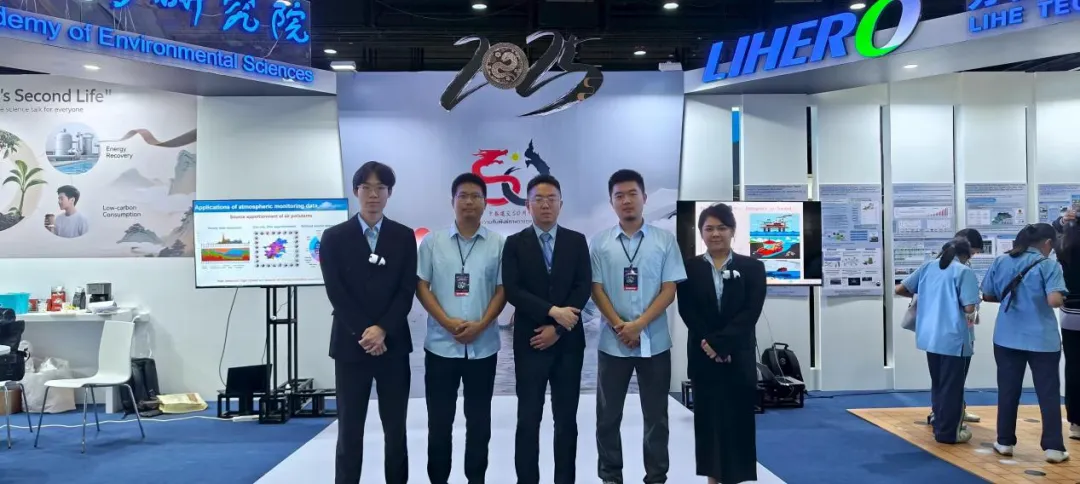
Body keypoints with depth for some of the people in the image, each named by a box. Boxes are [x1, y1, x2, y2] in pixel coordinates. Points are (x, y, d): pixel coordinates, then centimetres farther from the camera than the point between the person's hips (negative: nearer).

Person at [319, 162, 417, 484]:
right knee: (350, 429, 4)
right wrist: (363, 333, -13)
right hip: (351, 345, -1)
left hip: (393, 344, 1)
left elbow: (407, 291, -2)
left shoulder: (404, 237, 5)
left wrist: (382, 330, -13)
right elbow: (336, 293, -5)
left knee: (396, 429, 8)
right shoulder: (334, 237, 2)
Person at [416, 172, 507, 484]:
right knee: (439, 421, 7)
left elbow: (502, 291, 1)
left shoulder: (498, 244, 1)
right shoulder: (432, 242, 1)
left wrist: (480, 325, -12)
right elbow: (421, 287, 1)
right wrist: (448, 322, -11)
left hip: (483, 346, 0)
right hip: (441, 345, 0)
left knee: (479, 420, 10)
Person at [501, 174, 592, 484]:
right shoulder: (515, 243, 3)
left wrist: (556, 328, -10)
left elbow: (584, 288, -1)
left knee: (566, 418, 7)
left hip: (568, 340, 1)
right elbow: (512, 291, -7)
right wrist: (553, 311, -17)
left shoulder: (577, 241, 7)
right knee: (528, 419, 2)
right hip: (530, 341, -1)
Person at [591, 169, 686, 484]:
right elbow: (596, 290, 0)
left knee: (656, 416, 8)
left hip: (654, 342, 0)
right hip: (612, 342, 1)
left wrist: (639, 324, -13)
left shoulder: (665, 240, 1)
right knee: (608, 415, 8)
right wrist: (619, 327, -11)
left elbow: (669, 290, -3)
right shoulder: (599, 243, 2)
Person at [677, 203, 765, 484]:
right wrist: (707, 344, -14)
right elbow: (686, 311, -3)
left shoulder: (752, 267, 2)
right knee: (708, 416, 6)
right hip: (703, 355, 1)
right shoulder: (689, 268, 4)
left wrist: (720, 342, -16)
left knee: (737, 418, 1)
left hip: (739, 355, -1)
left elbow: (751, 312, -7)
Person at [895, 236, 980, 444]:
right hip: (954, 338, -6)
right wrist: (972, 316, 5)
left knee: (937, 384, 20)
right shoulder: (965, 271, -9)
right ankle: (948, 432, 12)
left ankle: (939, 424, 31)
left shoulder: (928, 266, 7)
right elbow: (969, 307, -18)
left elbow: (900, 289, 7)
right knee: (952, 387, 5)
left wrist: (920, 295, 25)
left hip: (929, 336, 6)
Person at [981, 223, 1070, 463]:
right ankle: (1053, 447, 7)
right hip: (1042, 339, -3)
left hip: (1007, 338, 4)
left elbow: (987, 296, 10)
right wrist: (1061, 299, 1)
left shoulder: (1000, 262, 5)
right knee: (1048, 393, 6)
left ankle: (1005, 442, 17)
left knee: (1008, 391, 11)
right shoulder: (1049, 265, -9)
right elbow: (1055, 301, -20)